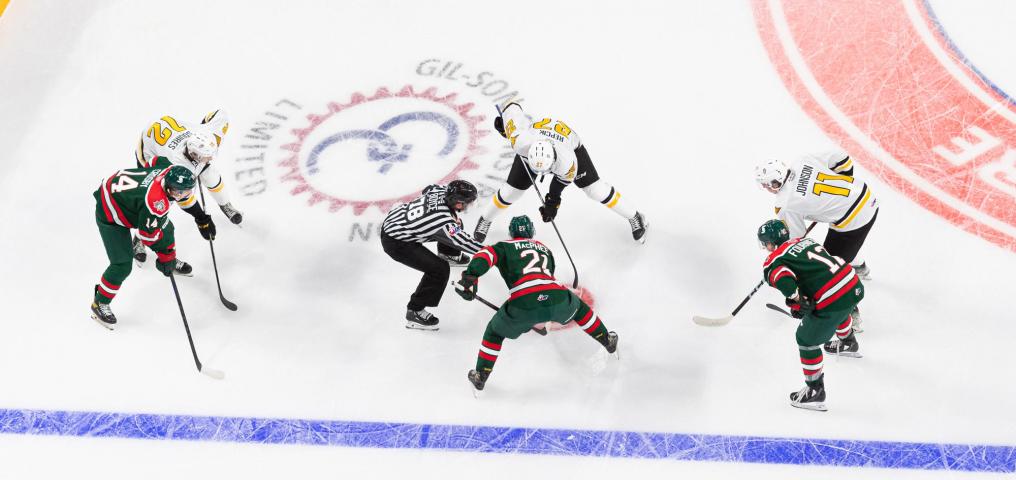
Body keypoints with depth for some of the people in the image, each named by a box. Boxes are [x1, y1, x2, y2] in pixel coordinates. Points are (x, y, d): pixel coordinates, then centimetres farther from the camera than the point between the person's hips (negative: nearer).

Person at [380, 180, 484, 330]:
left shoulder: (441, 190, -8)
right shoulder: (444, 221, -30)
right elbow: (464, 242, -21)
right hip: (395, 243, -9)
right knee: (440, 269, -13)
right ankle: (414, 312, 0)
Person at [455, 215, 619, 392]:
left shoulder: (505, 246, 22)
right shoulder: (544, 248, 36)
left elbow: (487, 255, 0)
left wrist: (471, 276, -13)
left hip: (523, 305, -3)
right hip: (557, 298, 3)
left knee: (495, 330, 25)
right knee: (577, 306, 38)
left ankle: (481, 376, 24)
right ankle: (607, 340, 48)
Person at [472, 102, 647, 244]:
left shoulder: (568, 161, -45)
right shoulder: (520, 142, -44)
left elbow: (564, 178, -19)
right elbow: (513, 108, -30)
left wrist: (553, 200, -12)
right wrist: (503, 121, -9)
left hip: (570, 143, -2)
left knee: (595, 189, -6)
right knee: (511, 190, 1)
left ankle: (634, 218, 14)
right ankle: (485, 220, 28)